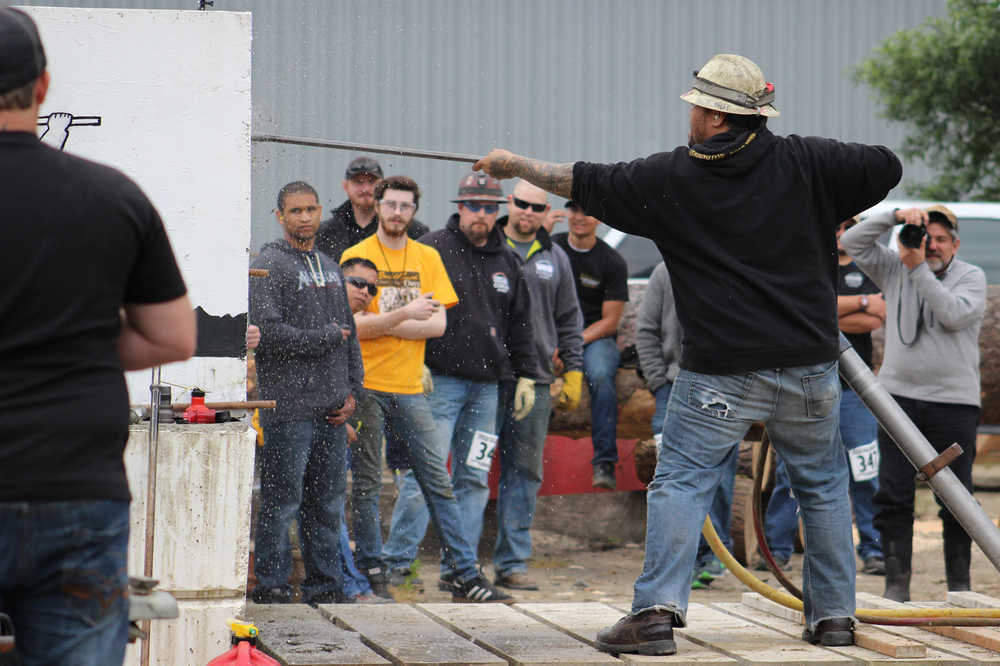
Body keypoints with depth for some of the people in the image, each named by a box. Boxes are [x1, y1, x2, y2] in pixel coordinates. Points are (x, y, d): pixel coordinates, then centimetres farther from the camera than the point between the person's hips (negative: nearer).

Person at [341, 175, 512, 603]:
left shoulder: (427, 258, 11)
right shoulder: (356, 256, 0)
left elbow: (438, 324, 1)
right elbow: (352, 323, -9)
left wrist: (381, 324, -8)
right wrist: (405, 315, -16)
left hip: (409, 388, 3)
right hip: (366, 387, -3)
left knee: (438, 482, 0)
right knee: (366, 482, 2)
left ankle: (466, 575, -1)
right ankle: (371, 571, 10)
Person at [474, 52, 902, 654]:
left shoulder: (669, 178, -2)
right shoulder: (804, 162, 1)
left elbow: (585, 183, 9)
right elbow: (886, 167, 7)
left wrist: (516, 166, 23)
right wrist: (830, 216, 20)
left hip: (722, 370, -2)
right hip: (809, 366, 3)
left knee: (682, 482, 0)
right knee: (823, 486, 14)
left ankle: (659, 609, -13)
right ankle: (834, 616, 15)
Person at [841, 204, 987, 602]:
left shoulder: (971, 277, 4)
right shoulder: (895, 270, 12)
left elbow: (953, 314, -13)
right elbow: (852, 243, 5)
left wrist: (918, 268, -14)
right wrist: (896, 216, -6)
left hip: (954, 401, -2)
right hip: (898, 397, 2)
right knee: (893, 496, -2)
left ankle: (959, 585, 11)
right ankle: (896, 584, 1)